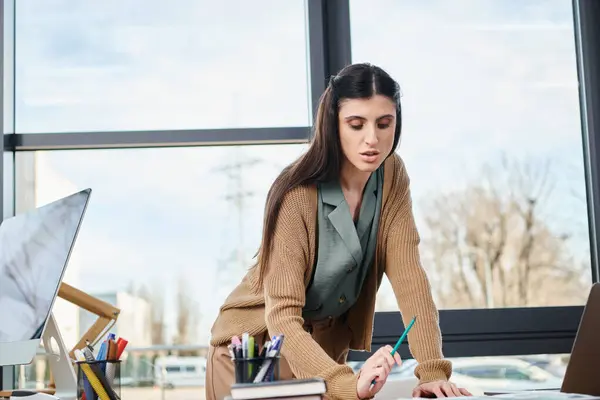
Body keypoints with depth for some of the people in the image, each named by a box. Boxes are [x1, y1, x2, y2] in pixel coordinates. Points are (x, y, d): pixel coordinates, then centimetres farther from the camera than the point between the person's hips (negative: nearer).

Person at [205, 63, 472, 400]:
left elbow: (409, 276, -18)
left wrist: (433, 372, -30)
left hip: (328, 344, 5)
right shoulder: (297, 195, -28)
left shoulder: (392, 176, -12)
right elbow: (282, 317, -34)